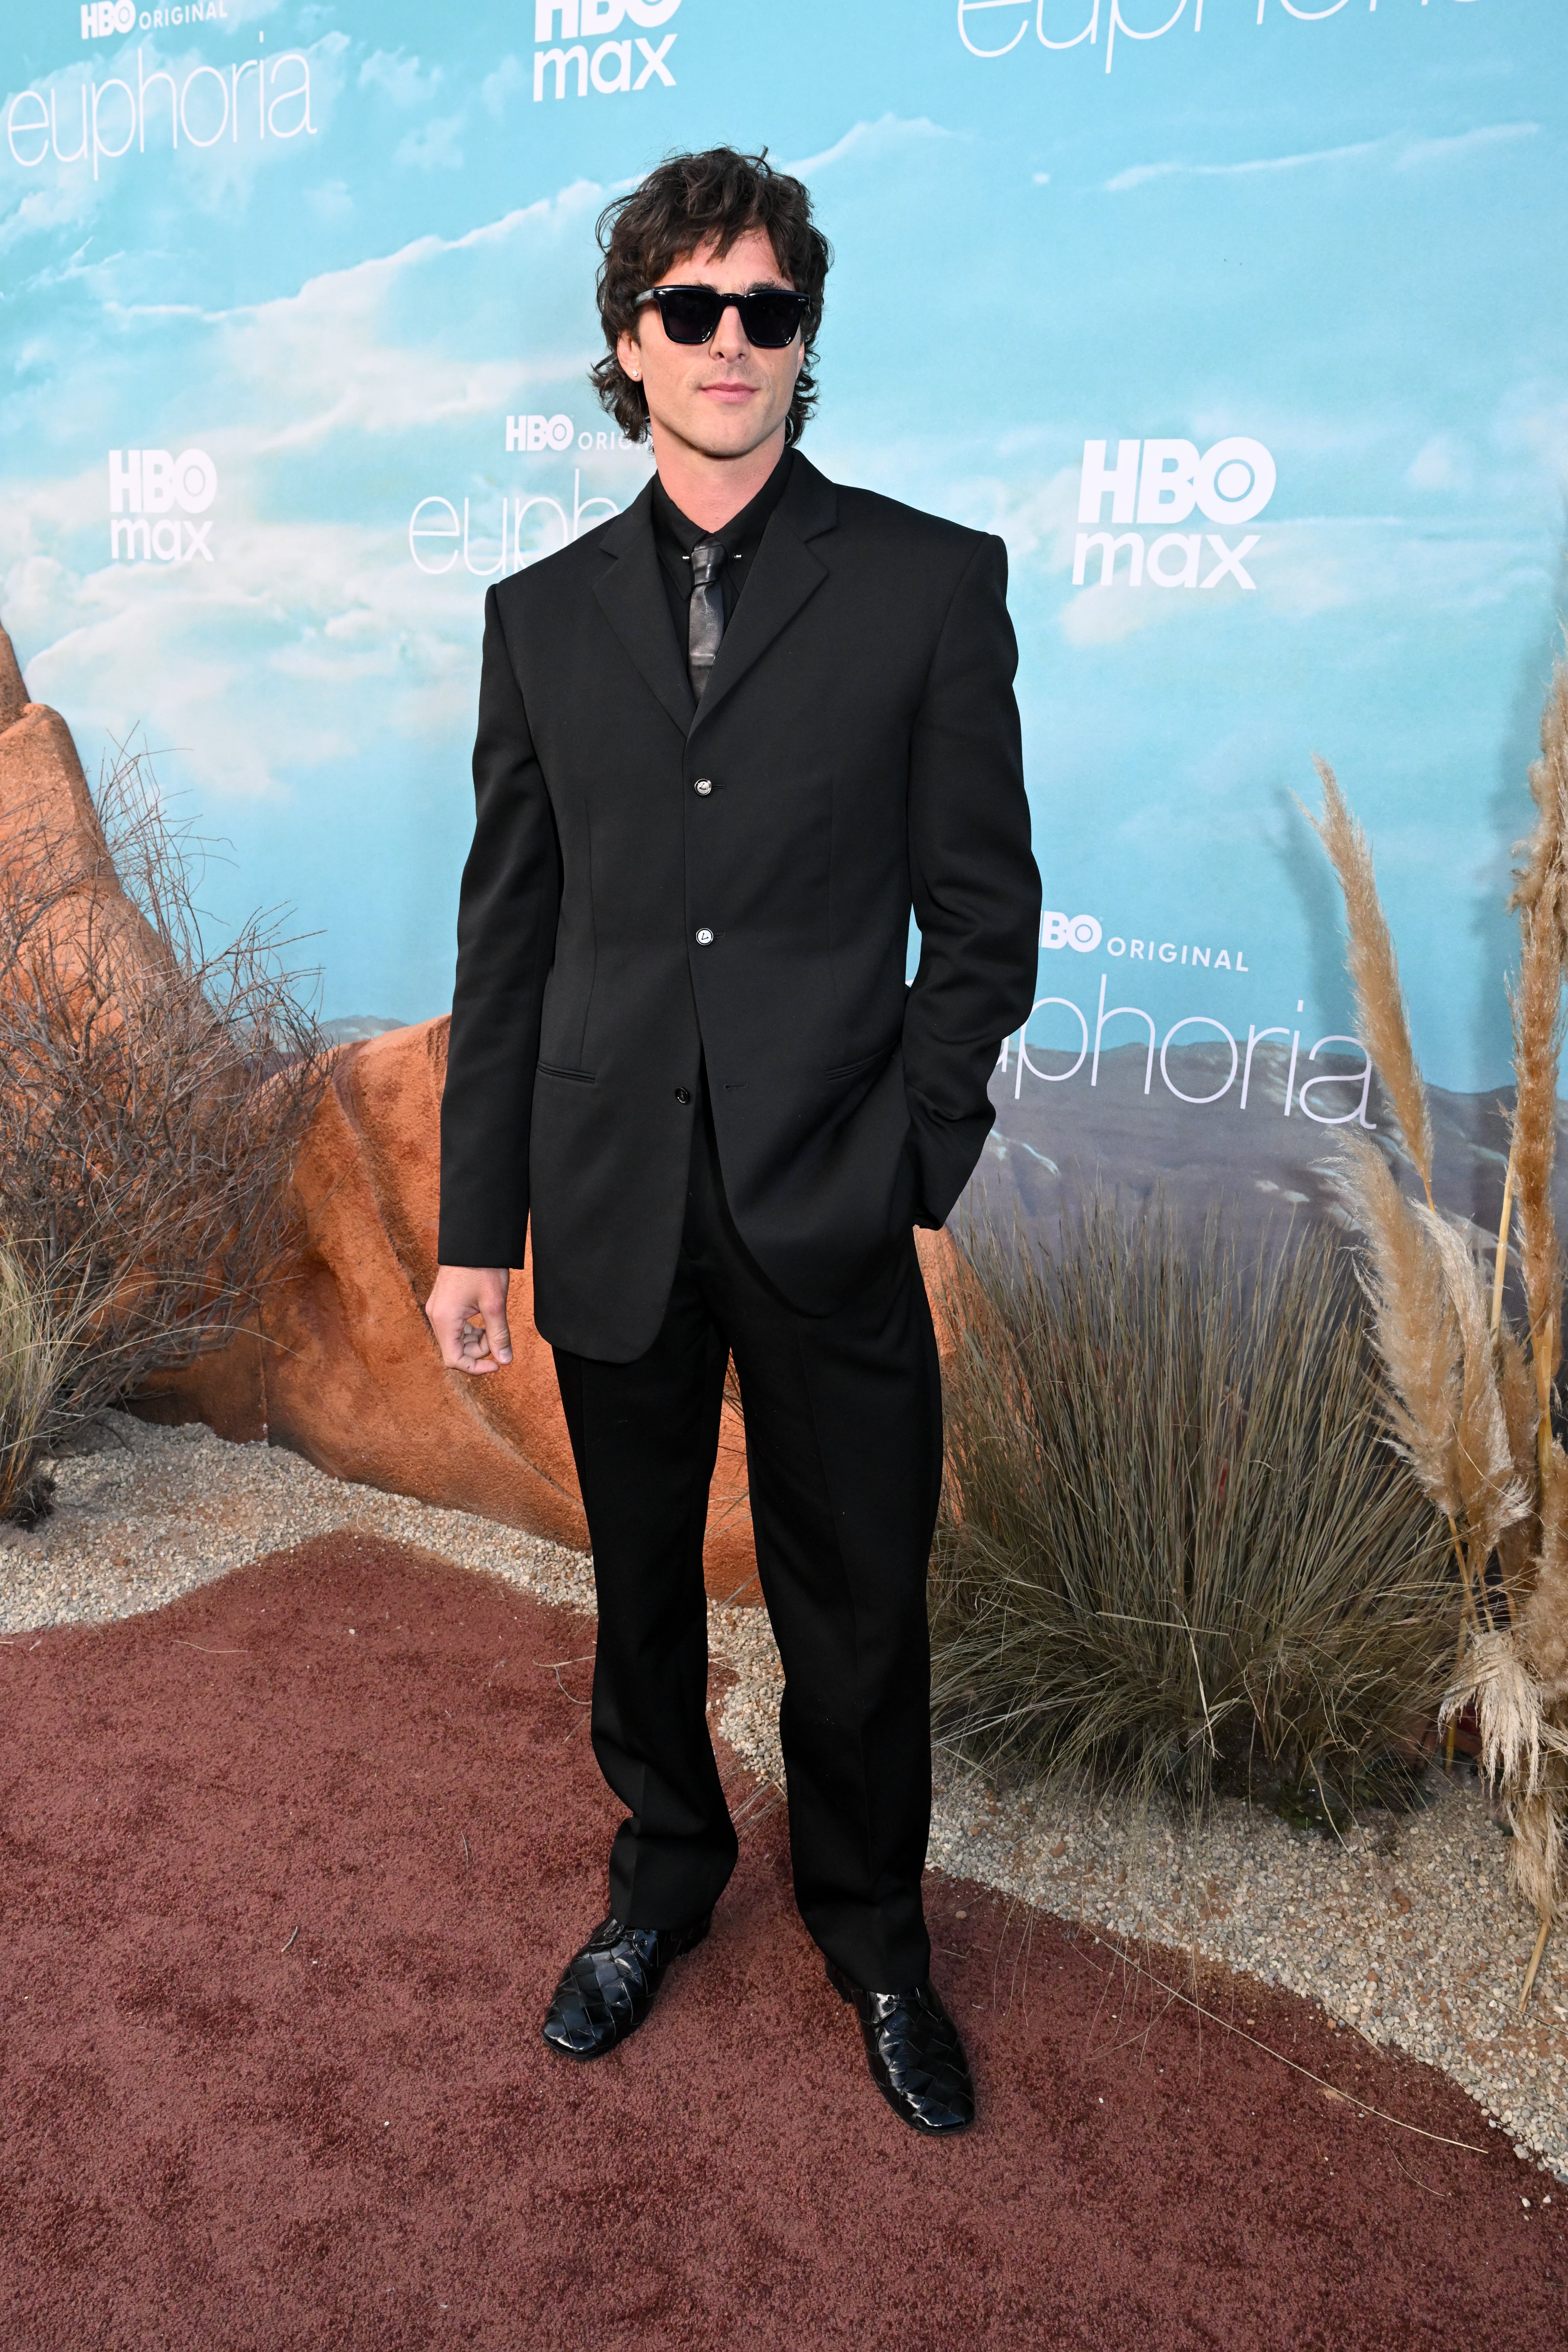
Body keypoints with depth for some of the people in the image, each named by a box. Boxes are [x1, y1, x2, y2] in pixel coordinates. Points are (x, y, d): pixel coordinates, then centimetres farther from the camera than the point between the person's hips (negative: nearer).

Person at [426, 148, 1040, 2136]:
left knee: (856, 1613, 11)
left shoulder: (930, 581, 0)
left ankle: (873, 1935, 37)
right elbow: (506, 933, 7)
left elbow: (983, 909, -1)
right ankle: (665, 1876, 44)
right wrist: (476, 1222, 5)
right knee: (641, 1589, 18)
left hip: (832, 1216, -2)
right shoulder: (542, 612, 8)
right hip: (614, 1207, 3)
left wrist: (910, 1161, -9)